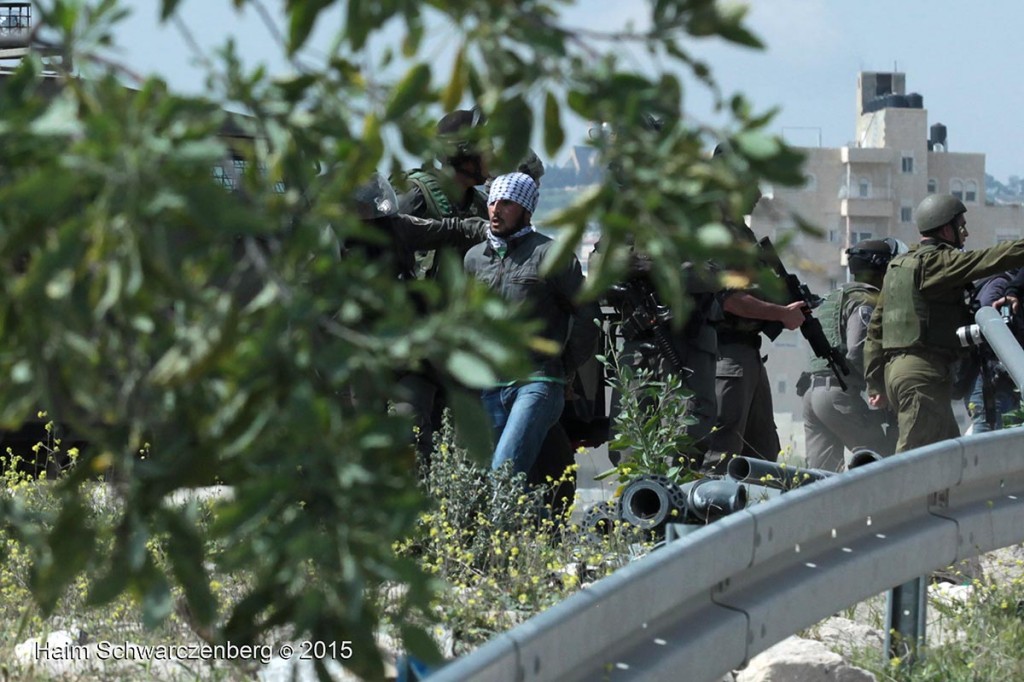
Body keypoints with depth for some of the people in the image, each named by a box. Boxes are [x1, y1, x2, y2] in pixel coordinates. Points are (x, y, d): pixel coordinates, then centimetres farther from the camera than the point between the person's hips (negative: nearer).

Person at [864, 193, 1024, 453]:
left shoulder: (897, 266, 18)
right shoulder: (935, 262, -9)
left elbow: (876, 325, 19)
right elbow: (992, 259, -18)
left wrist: (875, 383, 20)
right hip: (924, 373, -9)